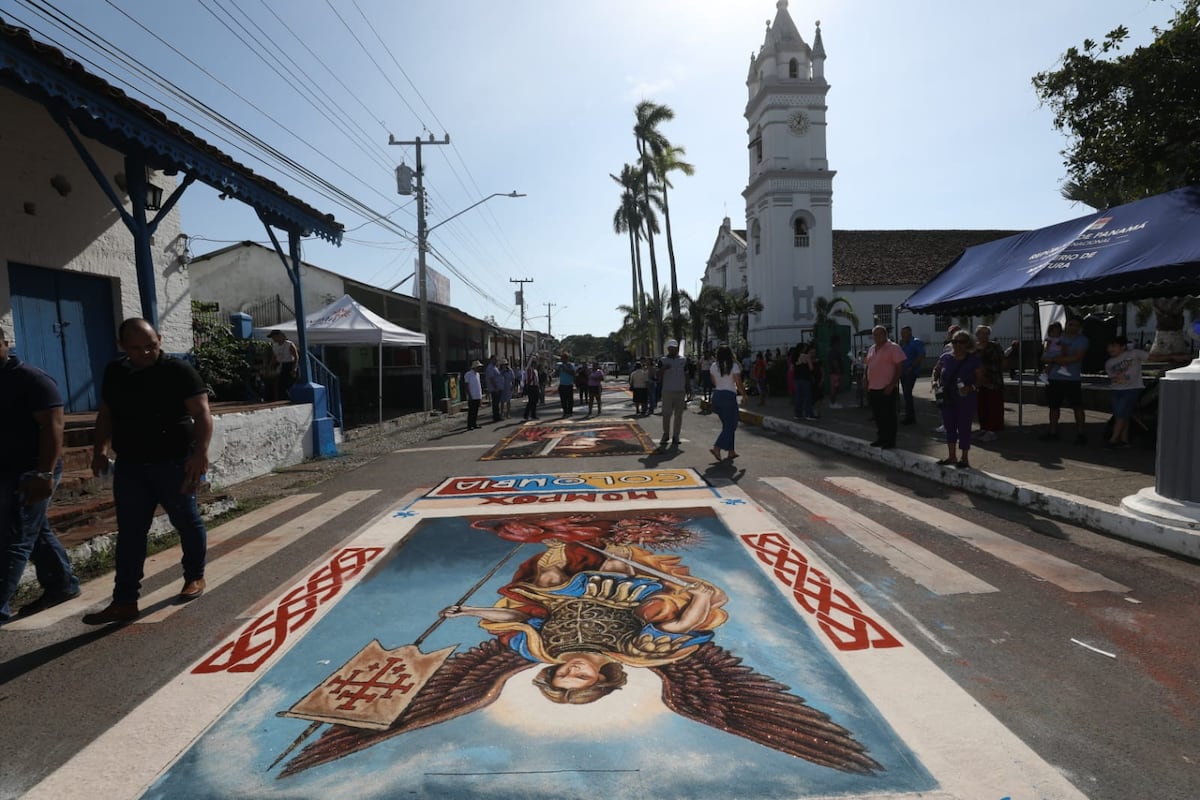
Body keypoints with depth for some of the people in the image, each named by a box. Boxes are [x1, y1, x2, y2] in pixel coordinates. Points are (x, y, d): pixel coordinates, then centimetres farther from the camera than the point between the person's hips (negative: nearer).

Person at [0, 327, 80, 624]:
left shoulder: (30, 379, -13)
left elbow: (52, 426, -19)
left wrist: (44, 474, -24)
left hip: (28, 472, -8)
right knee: (37, 533, 16)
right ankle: (62, 586, 27)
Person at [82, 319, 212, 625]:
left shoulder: (178, 370, -10)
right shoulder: (114, 374, 8)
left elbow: (202, 413, -17)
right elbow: (106, 415, 18)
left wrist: (200, 453, -28)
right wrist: (100, 449, 5)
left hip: (174, 463, -5)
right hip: (130, 466, 5)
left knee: (187, 522, 10)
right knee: (129, 533, 7)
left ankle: (195, 577, 30)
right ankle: (124, 601, 14)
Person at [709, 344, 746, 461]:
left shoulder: (713, 366, 4)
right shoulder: (734, 366, -9)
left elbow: (714, 383, 9)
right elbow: (738, 383, -8)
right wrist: (743, 394, 6)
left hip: (716, 395, 6)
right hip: (729, 396, -6)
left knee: (727, 424, 16)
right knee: (730, 425, 1)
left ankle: (731, 451, 19)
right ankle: (717, 447, -13)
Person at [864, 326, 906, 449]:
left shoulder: (893, 348, -7)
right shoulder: (871, 349, 15)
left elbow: (899, 367, -12)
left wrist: (892, 384, -17)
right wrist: (867, 384, 12)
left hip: (887, 389, -7)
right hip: (873, 388, 7)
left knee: (888, 416, 0)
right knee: (878, 416, 14)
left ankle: (890, 441, 8)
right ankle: (881, 439, 24)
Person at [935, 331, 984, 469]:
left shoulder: (974, 359, -6)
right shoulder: (945, 357, 4)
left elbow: (980, 378, -5)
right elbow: (937, 371, 17)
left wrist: (972, 387, -21)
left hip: (966, 399, -4)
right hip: (947, 398, 4)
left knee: (964, 427, 1)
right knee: (949, 426, 12)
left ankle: (964, 458, 14)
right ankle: (951, 456, 24)